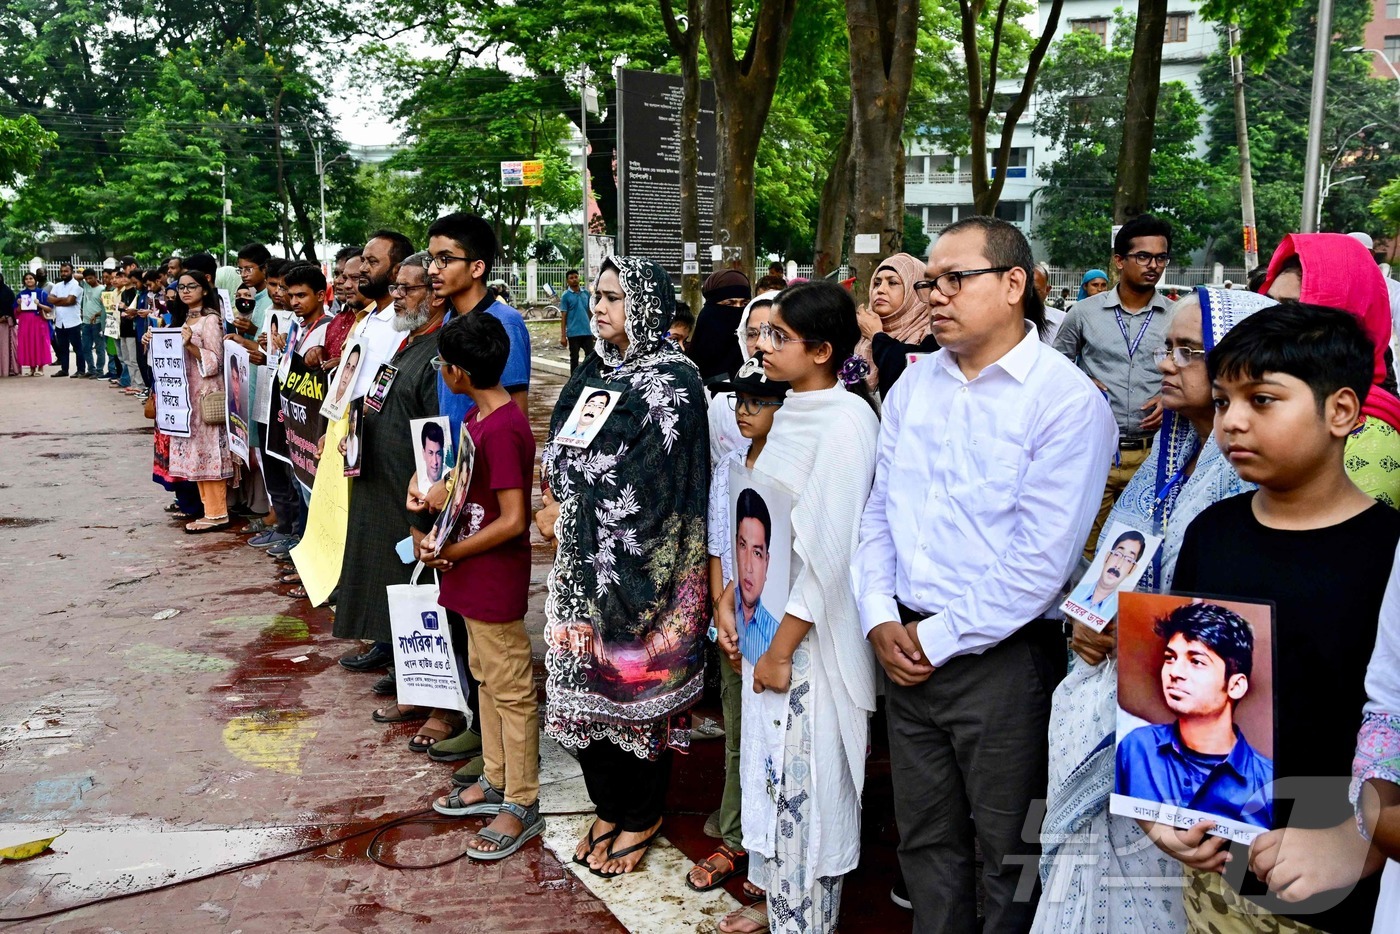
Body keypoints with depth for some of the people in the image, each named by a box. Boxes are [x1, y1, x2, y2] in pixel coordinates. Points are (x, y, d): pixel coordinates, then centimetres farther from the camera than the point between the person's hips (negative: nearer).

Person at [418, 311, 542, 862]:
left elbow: (512, 521, -25)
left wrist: (450, 552, -15)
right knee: (485, 677, 20)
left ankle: (522, 806, 16)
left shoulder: (502, 430, -24)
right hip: (475, 577, 10)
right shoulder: (478, 417, 7)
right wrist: (438, 536, 2)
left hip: (497, 581, -10)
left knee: (510, 690, 2)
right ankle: (495, 781, 36)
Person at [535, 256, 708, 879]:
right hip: (584, 559, 7)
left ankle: (641, 817, 24)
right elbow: (558, 451, 15)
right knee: (584, 680, 12)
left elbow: (643, 477, -18)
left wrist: (567, 508, -12)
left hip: (640, 565, -7)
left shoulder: (672, 380, -11)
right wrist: (559, 503, -4)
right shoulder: (593, 372, 12)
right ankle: (609, 807, 31)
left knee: (635, 681, 4)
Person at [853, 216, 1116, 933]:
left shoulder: (1068, 400, -12)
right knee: (924, 841, 20)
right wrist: (881, 619, -2)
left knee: (1009, 853, 12)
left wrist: (940, 639, -13)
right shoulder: (914, 385, 8)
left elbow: (1040, 561, -18)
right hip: (907, 651, 6)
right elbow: (878, 510, 10)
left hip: (1003, 658, -5)